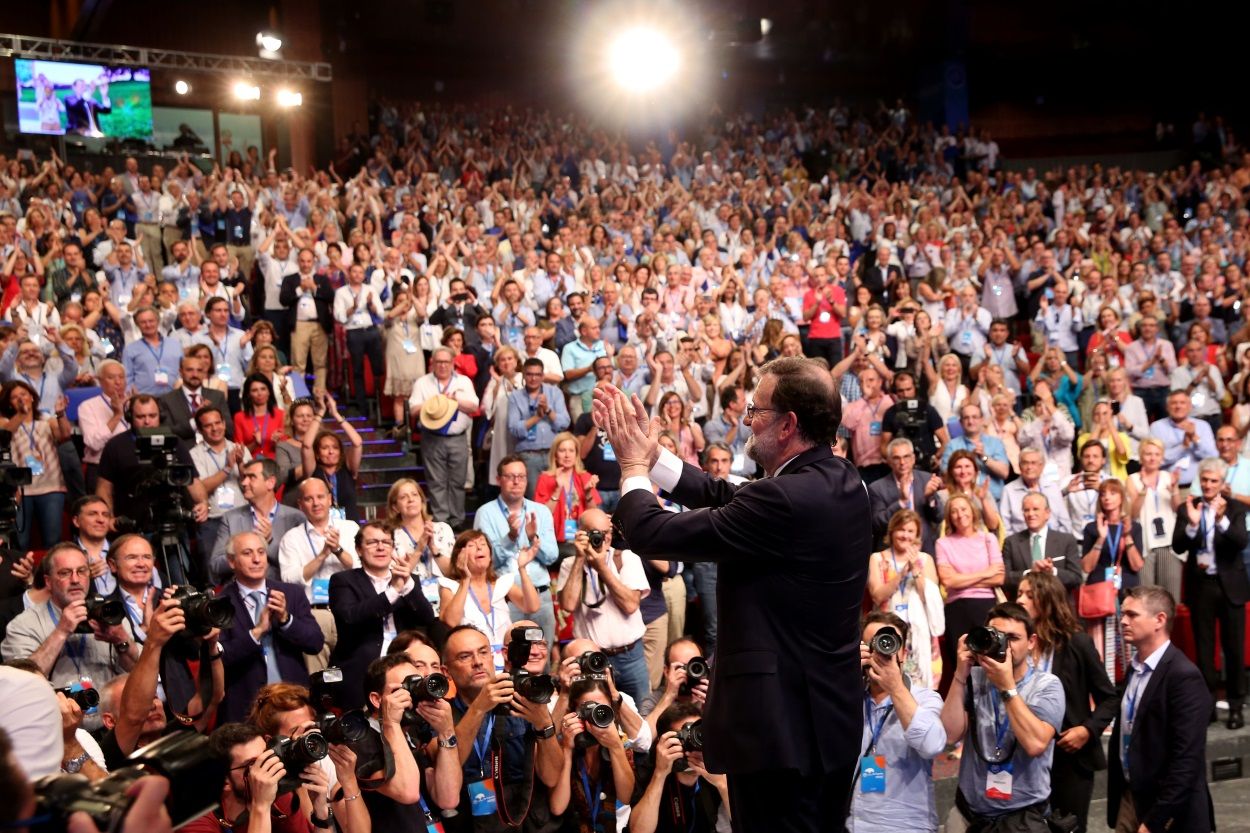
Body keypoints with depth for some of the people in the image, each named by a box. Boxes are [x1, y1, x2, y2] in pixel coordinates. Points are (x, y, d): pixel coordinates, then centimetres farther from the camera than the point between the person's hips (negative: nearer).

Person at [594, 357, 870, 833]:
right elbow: (727, 498, 10)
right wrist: (646, 449, 12)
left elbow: (652, 535, -20)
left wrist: (633, 467, -1)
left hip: (780, 724, -9)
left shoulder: (787, 498, -25)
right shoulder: (838, 480, 3)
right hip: (830, 718, 9)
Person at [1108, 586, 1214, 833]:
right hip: (1128, 799, 7)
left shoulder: (1184, 676, -17)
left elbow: (1187, 759, -21)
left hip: (1167, 812, -7)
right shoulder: (1135, 669, 8)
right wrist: (1116, 802, 10)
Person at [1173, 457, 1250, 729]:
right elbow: (1177, 546, -7)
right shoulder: (1187, 508, 1)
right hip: (1200, 586, 1)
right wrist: (1192, 524, -24)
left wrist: (1222, 519, -32)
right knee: (1203, 648, 8)